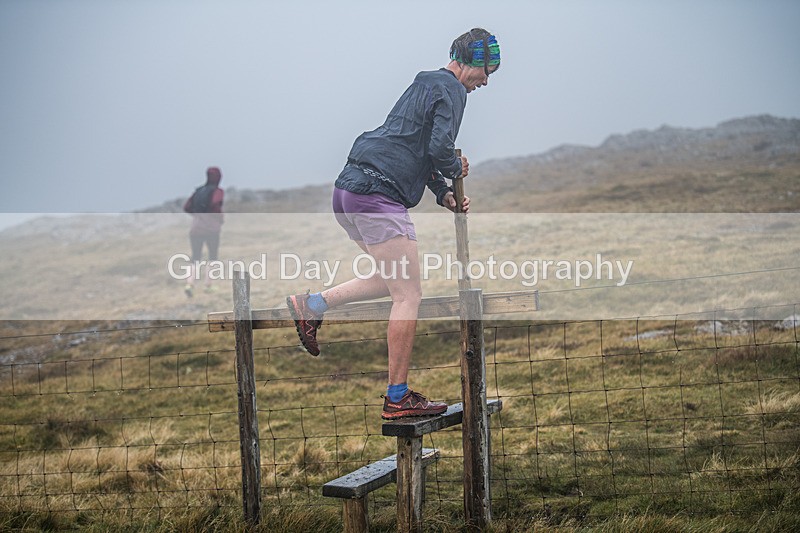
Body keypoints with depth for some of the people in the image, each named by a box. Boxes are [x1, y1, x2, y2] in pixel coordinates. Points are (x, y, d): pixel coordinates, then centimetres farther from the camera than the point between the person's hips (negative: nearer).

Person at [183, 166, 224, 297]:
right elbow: (215, 205, -22)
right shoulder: (218, 191, -5)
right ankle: (208, 285, 8)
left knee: (195, 258, 7)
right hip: (212, 230, -4)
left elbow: (186, 207, 6)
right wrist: (221, 218, -6)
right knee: (213, 257, 13)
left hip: (196, 229, 4)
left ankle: (190, 283, -14)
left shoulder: (198, 191, 12)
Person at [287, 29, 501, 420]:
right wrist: (457, 169, 4)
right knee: (408, 295, -5)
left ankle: (311, 306, 16)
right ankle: (398, 399, -2)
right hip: (378, 196, -10)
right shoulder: (450, 89, -5)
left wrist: (443, 193, 19)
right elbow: (439, 148, -17)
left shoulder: (426, 85, 25)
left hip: (349, 192, 10)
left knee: (393, 282, 21)